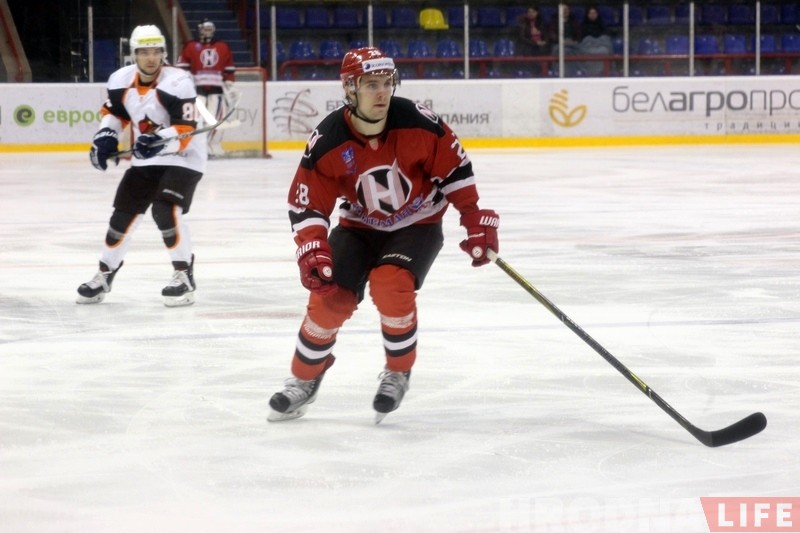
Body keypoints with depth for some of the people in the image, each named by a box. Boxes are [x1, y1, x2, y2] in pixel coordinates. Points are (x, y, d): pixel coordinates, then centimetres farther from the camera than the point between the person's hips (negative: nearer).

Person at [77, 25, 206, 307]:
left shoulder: (178, 83, -23)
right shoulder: (121, 81, -5)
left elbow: (185, 131, -26)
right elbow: (113, 112, 13)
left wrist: (160, 141, -42)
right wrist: (105, 136, -4)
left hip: (183, 157, -6)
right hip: (145, 159, 6)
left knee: (166, 211, -23)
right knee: (123, 214, 6)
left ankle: (184, 275, -9)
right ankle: (104, 275, 24)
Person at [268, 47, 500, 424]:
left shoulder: (417, 123, -23)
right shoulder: (327, 142, -20)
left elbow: (455, 167, -9)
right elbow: (306, 204, -13)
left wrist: (476, 220, -9)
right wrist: (312, 250, -27)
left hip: (417, 224, -2)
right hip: (360, 226, 2)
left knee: (390, 285, -27)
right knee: (330, 296, -12)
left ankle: (398, 373, -3)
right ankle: (303, 382, 13)